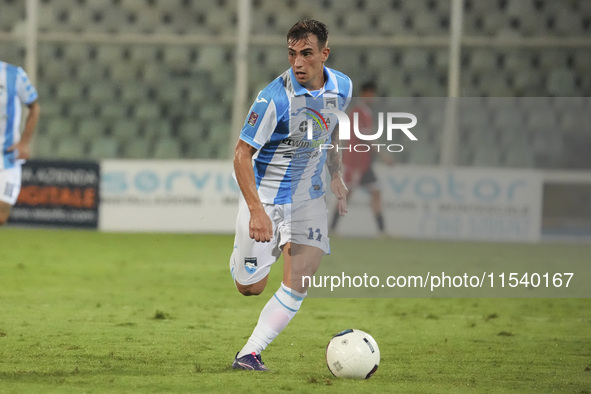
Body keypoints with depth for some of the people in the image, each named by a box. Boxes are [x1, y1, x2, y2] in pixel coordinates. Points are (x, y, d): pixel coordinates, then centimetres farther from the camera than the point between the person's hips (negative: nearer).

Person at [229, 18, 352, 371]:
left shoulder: (342, 87, -7)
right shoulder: (275, 98, -25)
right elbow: (242, 153, -21)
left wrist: (336, 176, 16)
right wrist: (257, 210, -30)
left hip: (308, 197, 4)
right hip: (265, 196, -4)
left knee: (298, 283, -10)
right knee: (250, 287, 3)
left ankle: (249, 354, -3)